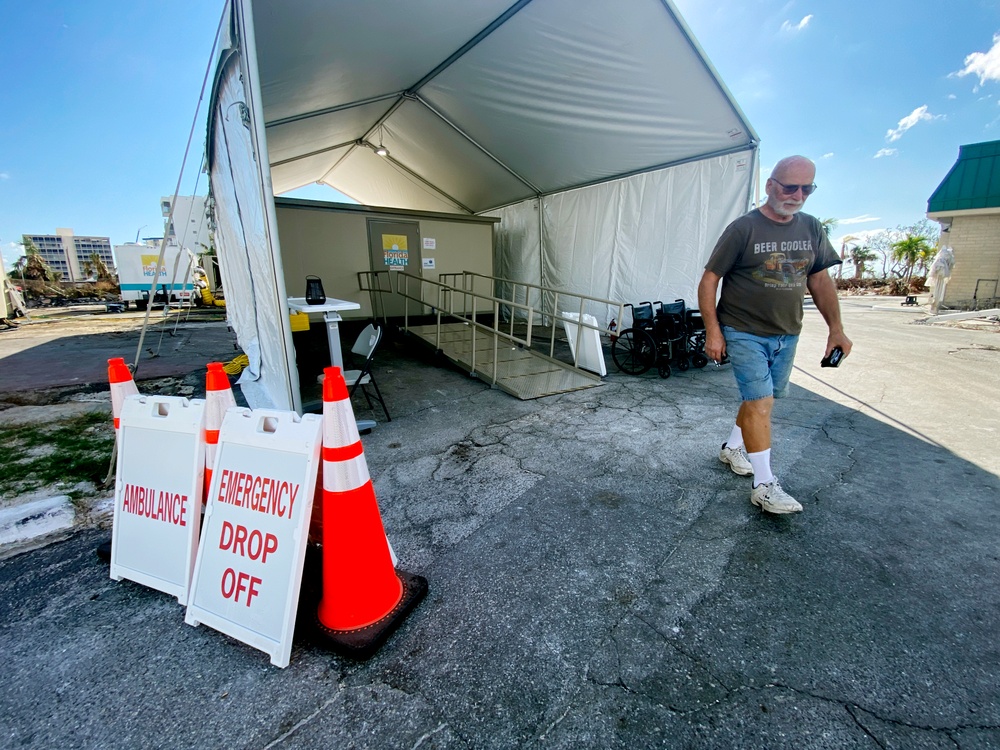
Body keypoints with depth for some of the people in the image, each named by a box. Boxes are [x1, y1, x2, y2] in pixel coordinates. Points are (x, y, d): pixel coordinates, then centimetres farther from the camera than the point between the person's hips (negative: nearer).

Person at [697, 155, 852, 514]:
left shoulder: (812, 229, 8)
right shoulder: (743, 228, -9)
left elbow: (820, 281, 13)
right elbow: (709, 280, -11)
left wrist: (836, 328, 7)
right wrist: (713, 332, -16)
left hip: (786, 335, 6)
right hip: (745, 333, -6)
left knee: (760, 398, 15)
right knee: (760, 403, -10)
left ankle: (732, 448, 37)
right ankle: (764, 486, -1)